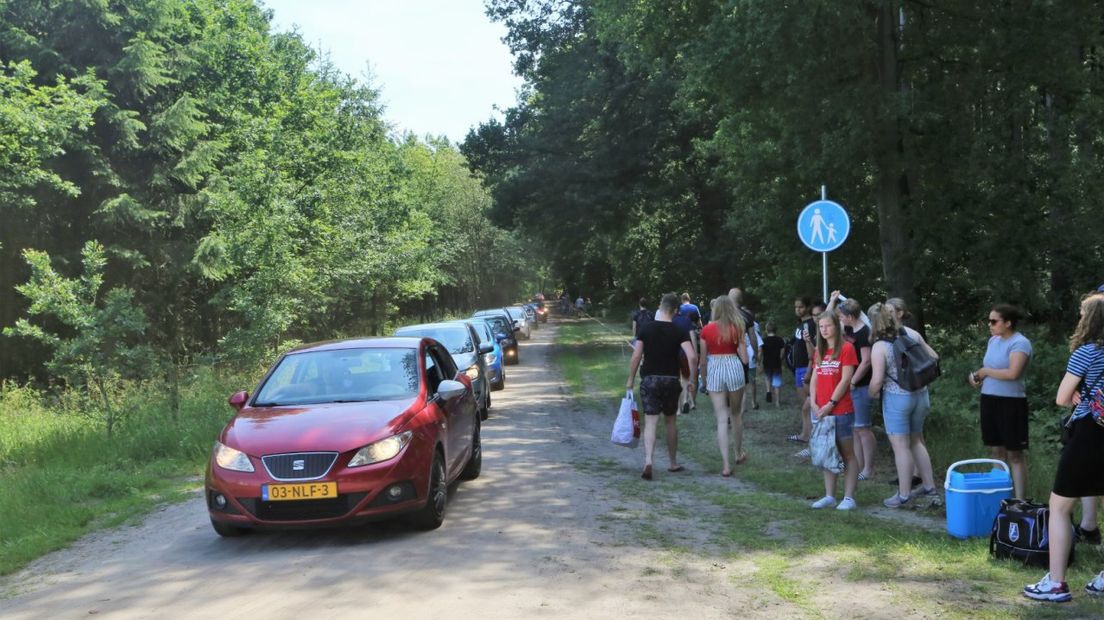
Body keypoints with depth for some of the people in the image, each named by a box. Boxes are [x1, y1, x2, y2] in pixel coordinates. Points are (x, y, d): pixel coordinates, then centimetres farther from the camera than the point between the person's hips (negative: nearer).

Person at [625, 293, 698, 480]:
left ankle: (648, 461, -23)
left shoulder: (646, 329, -2)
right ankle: (673, 463, 28)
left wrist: (631, 379, 5)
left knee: (651, 422, -4)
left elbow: (636, 356, -5)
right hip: (671, 380, 1)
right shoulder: (679, 332, -3)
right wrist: (693, 380, -2)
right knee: (670, 421, 17)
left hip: (650, 379, -1)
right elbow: (692, 356, -13)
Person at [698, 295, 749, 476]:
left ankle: (726, 464, -2)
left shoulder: (707, 329, 0)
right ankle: (739, 453, 37)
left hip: (714, 369, -1)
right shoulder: (737, 328, 0)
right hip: (733, 367, 1)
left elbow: (703, 358, 3)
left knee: (722, 419, 2)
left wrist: (703, 379, 15)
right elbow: (744, 357, -2)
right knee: (735, 413, 21)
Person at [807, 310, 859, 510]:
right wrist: (814, 404, -2)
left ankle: (849, 497, 3)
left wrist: (830, 404, -15)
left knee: (847, 454, 0)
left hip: (841, 411, -7)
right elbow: (814, 380, 11)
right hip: (822, 412, 7)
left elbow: (845, 380, -12)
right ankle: (829, 496, 15)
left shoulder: (846, 348, -6)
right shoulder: (819, 351, 14)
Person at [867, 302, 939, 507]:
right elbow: (933, 357, 8)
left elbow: (877, 381, -18)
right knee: (916, 440, 21)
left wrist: (871, 394, 2)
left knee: (901, 446, 2)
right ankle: (928, 486, 29)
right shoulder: (911, 333, 0)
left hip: (897, 398, -6)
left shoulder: (879, 347, -16)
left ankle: (903, 495, 9)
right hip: (921, 394, 6)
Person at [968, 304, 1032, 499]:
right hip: (989, 400, 8)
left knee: (1014, 454, -1)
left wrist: (985, 371, -12)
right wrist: (977, 376, -2)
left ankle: (1019, 500, 4)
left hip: (1011, 402, -8)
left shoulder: (1020, 343, -14)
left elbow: (1012, 373, -25)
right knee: (996, 450, 12)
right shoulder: (993, 340, 11)